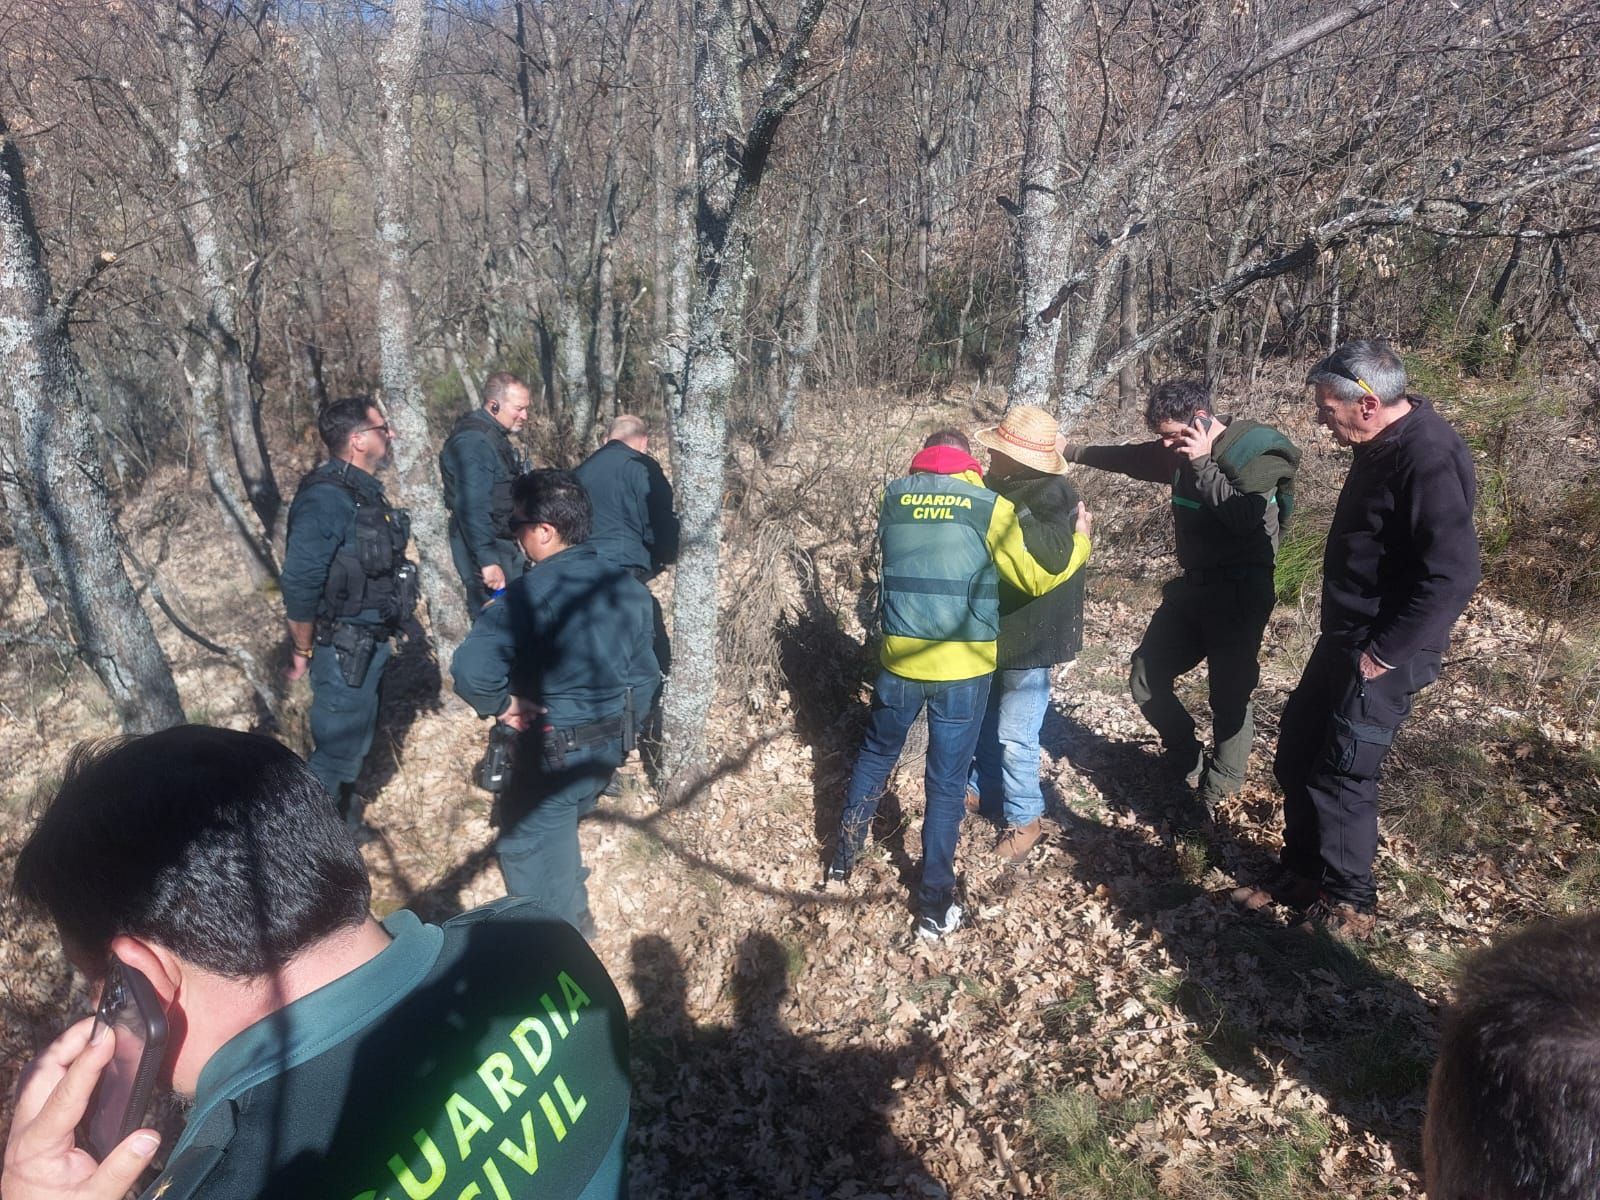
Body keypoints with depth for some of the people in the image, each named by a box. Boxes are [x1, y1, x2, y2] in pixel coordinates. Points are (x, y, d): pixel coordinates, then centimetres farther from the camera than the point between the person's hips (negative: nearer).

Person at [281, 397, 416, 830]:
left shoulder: (364, 490, 7)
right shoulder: (326, 498, -23)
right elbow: (299, 582, -24)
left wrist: (385, 633, 15)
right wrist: (303, 652, -15)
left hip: (369, 642, 9)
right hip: (343, 648, -9)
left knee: (354, 739, 23)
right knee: (338, 743, 5)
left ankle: (339, 809, 41)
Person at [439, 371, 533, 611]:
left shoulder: (497, 438, 14)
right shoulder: (473, 441, -18)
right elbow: (471, 508, -25)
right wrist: (487, 561, -27)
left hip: (505, 544, 10)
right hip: (485, 548, -10)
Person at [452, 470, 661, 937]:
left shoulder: (529, 594, -23)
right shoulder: (626, 585, -1)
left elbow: (472, 670, -35)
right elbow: (645, 673, 7)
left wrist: (500, 704, -16)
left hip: (555, 751, -8)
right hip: (611, 744, 8)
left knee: (527, 846, 14)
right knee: (556, 827, 29)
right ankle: (572, 914, 45)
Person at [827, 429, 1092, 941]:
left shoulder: (894, 496, 2)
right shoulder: (989, 506, -7)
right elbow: (1035, 579, -3)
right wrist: (1081, 540, 13)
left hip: (901, 657, 3)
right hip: (963, 665, -2)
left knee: (875, 754, 23)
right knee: (947, 782, 7)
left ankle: (844, 855, 35)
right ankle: (935, 906, 16)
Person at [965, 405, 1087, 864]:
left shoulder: (1053, 494, -21)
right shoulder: (998, 485, 2)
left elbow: (1055, 555, -39)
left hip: (1028, 636, -8)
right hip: (990, 628, 8)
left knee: (1015, 735, 1)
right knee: (983, 719, 22)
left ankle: (1024, 818, 21)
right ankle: (983, 790, 43)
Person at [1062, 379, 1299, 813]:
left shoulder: (1257, 450, -17)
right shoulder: (1182, 450, 4)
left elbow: (1243, 516, -31)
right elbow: (1129, 457, 21)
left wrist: (1202, 463, -25)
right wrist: (1070, 451, 24)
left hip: (1239, 593, -8)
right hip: (1192, 585, 8)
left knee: (1229, 697, -2)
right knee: (1146, 679, 10)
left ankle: (1216, 799, 15)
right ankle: (1187, 763, 29)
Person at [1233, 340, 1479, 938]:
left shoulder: (1427, 458, -23)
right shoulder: (1383, 444, 7)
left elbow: (1452, 575, -27)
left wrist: (1384, 653, -22)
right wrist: (1346, 642, 14)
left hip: (1380, 655, -10)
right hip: (1343, 640, 10)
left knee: (1341, 776, 0)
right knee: (1297, 754, 16)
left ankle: (1349, 903, 20)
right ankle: (1301, 873, 32)